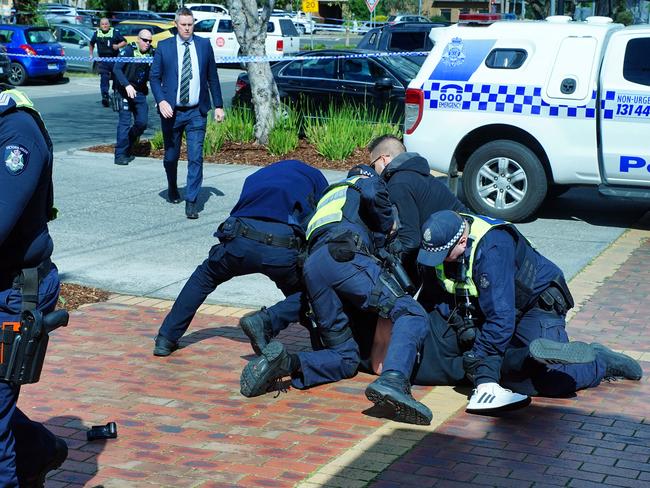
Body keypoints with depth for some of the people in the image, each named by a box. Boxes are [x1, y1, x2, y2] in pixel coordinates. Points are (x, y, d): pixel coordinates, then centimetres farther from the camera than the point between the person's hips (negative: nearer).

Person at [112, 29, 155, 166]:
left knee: (142, 122, 3)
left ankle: (128, 146, 25)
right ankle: (120, 155, -3)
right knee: (124, 123, -6)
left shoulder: (152, 53, 5)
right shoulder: (129, 51, -9)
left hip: (140, 93, 5)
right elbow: (116, 69, -17)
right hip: (125, 92, -5)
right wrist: (127, 85, -27)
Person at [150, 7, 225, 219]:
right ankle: (173, 190, 38)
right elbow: (154, 77, 0)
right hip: (171, 111, 0)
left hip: (196, 112, 0)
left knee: (196, 158, -9)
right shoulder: (164, 47, 1)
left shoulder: (204, 45, 4)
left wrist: (218, 106, 7)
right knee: (171, 156, 12)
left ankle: (191, 202, -5)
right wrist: (161, 101, -15)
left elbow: (212, 77, 9)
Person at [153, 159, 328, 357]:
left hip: (240, 240, 3)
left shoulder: (255, 177, 39)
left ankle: (166, 339, 30)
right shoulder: (313, 175, 30)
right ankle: (268, 323, -6)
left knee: (205, 276, 32)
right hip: (283, 246, -3)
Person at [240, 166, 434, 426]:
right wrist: (386, 228, 17)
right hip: (343, 255, -7)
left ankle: (285, 363, -17)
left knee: (345, 358, 9)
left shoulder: (330, 195, 47)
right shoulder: (367, 181, 27)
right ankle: (393, 381, -42)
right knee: (410, 314, -16)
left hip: (311, 266, 7)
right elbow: (371, 193, 2)